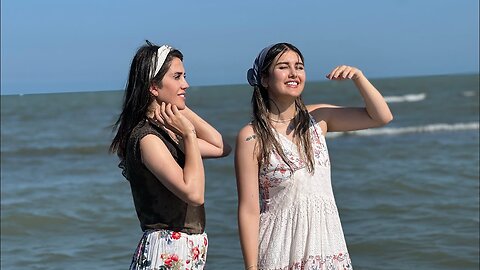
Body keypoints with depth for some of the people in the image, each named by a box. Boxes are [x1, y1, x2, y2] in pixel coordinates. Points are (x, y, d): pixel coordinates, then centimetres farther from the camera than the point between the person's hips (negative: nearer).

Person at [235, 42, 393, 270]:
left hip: (327, 241, 4)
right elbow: (248, 210, -11)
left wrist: (357, 76, -6)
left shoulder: (318, 118, 3)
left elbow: (381, 117, 7)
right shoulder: (251, 137, -11)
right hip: (282, 251, -4)